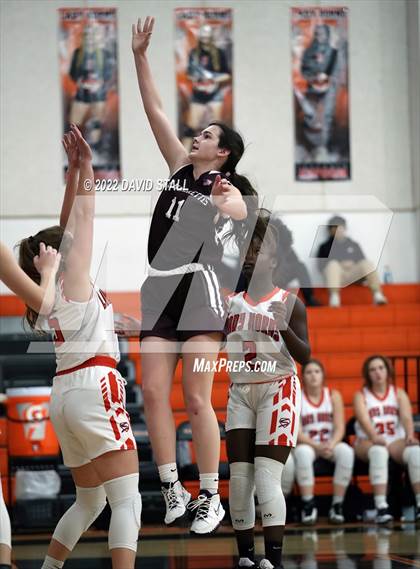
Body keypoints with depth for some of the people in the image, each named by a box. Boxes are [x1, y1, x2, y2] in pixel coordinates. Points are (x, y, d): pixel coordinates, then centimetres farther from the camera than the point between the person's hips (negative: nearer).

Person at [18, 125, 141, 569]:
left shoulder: (47, 289, 16)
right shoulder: (72, 278, -3)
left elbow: (68, 225, 22)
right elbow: (84, 215, 1)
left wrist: (73, 170, 23)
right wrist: (84, 167, 8)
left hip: (65, 395, 9)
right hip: (94, 388, -9)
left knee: (89, 500, 19)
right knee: (127, 498, -13)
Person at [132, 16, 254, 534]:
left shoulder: (226, 187, 0)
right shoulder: (181, 167, 15)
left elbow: (241, 212, -23)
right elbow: (155, 113, 13)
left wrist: (227, 204, -46)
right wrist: (139, 56, 8)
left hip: (197, 286, -6)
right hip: (157, 288, 6)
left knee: (196, 400, -8)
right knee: (153, 393, -3)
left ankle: (211, 499, -2)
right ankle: (172, 490, 2)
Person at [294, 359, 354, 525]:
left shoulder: (333, 396, 4)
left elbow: (340, 428, -3)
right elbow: (297, 433, -9)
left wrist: (331, 445, -24)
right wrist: (317, 446, -25)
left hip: (330, 444, 2)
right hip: (307, 444, -2)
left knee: (346, 452, -32)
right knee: (303, 453, -38)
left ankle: (337, 505, -25)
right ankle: (308, 505, -30)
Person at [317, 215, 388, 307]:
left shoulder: (353, 245, 27)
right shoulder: (325, 247, 19)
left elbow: (362, 261, 18)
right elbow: (321, 265, 5)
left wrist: (352, 264, -5)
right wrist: (340, 265, -8)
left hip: (353, 274, 2)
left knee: (367, 263, -27)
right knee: (333, 264, -36)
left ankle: (377, 294, -41)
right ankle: (334, 296, -50)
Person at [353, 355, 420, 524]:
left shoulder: (399, 393, 15)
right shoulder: (361, 396, 9)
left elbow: (406, 417, -4)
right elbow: (363, 419, -12)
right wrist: (374, 436, -34)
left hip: (396, 441, 2)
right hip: (368, 442, -2)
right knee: (379, 451, -39)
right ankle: (381, 507, -48)